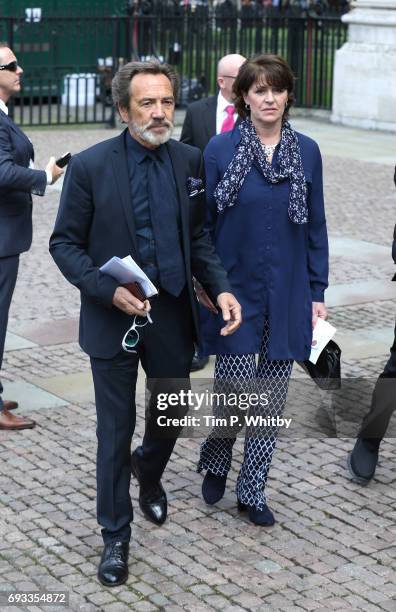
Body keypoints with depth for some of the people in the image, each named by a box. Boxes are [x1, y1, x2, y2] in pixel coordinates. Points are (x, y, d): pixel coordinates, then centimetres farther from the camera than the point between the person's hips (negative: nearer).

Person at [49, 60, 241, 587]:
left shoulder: (189, 162, -1)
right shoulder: (90, 166, -11)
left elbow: (198, 235, 8)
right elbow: (65, 243, -7)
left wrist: (220, 287, -9)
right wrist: (108, 290, -21)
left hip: (174, 313, 3)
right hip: (114, 316, -3)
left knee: (173, 414, 18)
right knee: (116, 429, 7)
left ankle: (148, 472, 53)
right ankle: (115, 536, 24)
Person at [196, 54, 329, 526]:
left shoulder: (306, 152, 3)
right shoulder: (220, 150, -4)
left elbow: (315, 226, 7)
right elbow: (201, 223, 0)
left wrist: (317, 293, 4)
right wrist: (203, 284, -4)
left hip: (287, 296, 3)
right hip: (234, 292, -3)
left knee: (271, 398, 8)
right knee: (236, 394, -5)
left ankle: (252, 490, 23)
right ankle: (215, 459, 27)